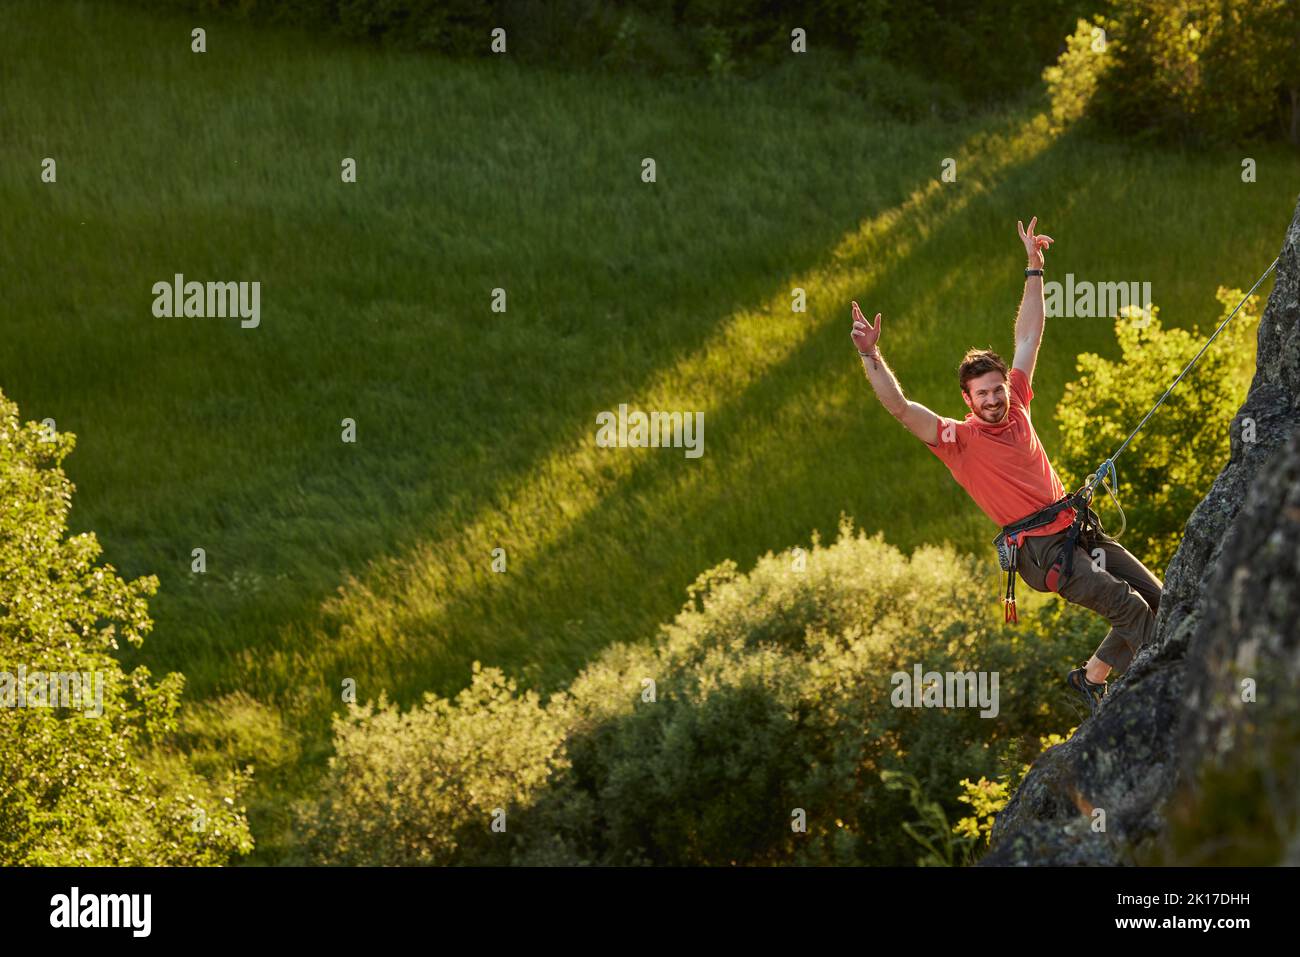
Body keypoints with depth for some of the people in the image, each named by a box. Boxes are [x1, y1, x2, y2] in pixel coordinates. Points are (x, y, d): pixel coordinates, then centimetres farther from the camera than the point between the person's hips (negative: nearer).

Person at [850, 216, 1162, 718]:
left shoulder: (1015, 407, 10)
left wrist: (1034, 267, 15)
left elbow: (1029, 337, 15)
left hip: (1077, 527, 7)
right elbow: (900, 408, -17)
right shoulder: (958, 438, -6)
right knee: (1129, 607, -18)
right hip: (1040, 547, -7)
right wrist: (871, 357, -28)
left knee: (1156, 598, 4)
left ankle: (1091, 676, 12)